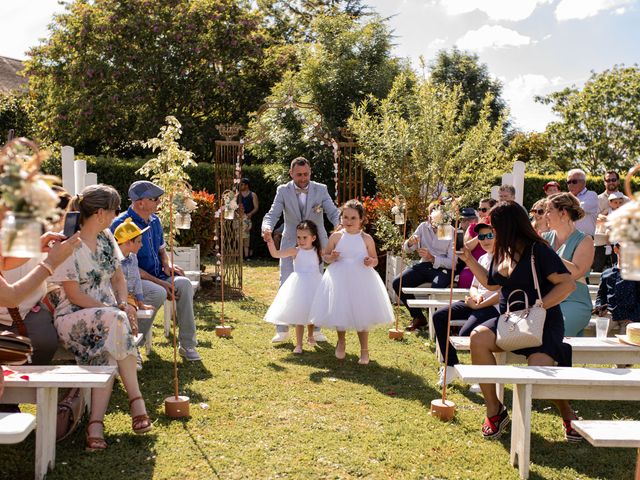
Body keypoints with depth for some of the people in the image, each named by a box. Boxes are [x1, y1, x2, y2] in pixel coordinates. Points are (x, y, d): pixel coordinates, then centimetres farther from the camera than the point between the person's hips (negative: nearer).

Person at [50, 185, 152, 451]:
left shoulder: (106, 238, 12)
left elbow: (119, 278, 16)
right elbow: (74, 295, -14)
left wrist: (123, 304, -5)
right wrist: (114, 310, -20)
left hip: (108, 313, 5)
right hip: (73, 317, -5)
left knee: (107, 351, -30)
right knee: (114, 322, -36)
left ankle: (96, 423, -30)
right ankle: (136, 399, -29)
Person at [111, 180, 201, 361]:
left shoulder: (154, 220, 11)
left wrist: (167, 265, 0)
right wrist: (159, 282, -20)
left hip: (157, 276, 7)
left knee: (183, 283, -19)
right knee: (158, 293, -35)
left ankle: (187, 344, -13)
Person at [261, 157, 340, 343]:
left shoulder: (321, 190, -4)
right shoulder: (283, 191, -5)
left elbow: (333, 212, -10)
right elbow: (273, 214, -12)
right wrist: (267, 228, -35)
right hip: (291, 245, -1)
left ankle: (316, 328, 19)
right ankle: (282, 330, 8)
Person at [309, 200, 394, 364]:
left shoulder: (366, 239, -2)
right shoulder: (336, 237, -1)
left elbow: (375, 259, 6)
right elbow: (325, 256, 7)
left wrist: (370, 262, -16)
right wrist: (331, 257, -15)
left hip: (361, 281, -1)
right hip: (340, 280, 1)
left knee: (361, 314, 4)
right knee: (340, 313, 10)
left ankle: (364, 350, 20)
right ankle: (341, 342, 39)